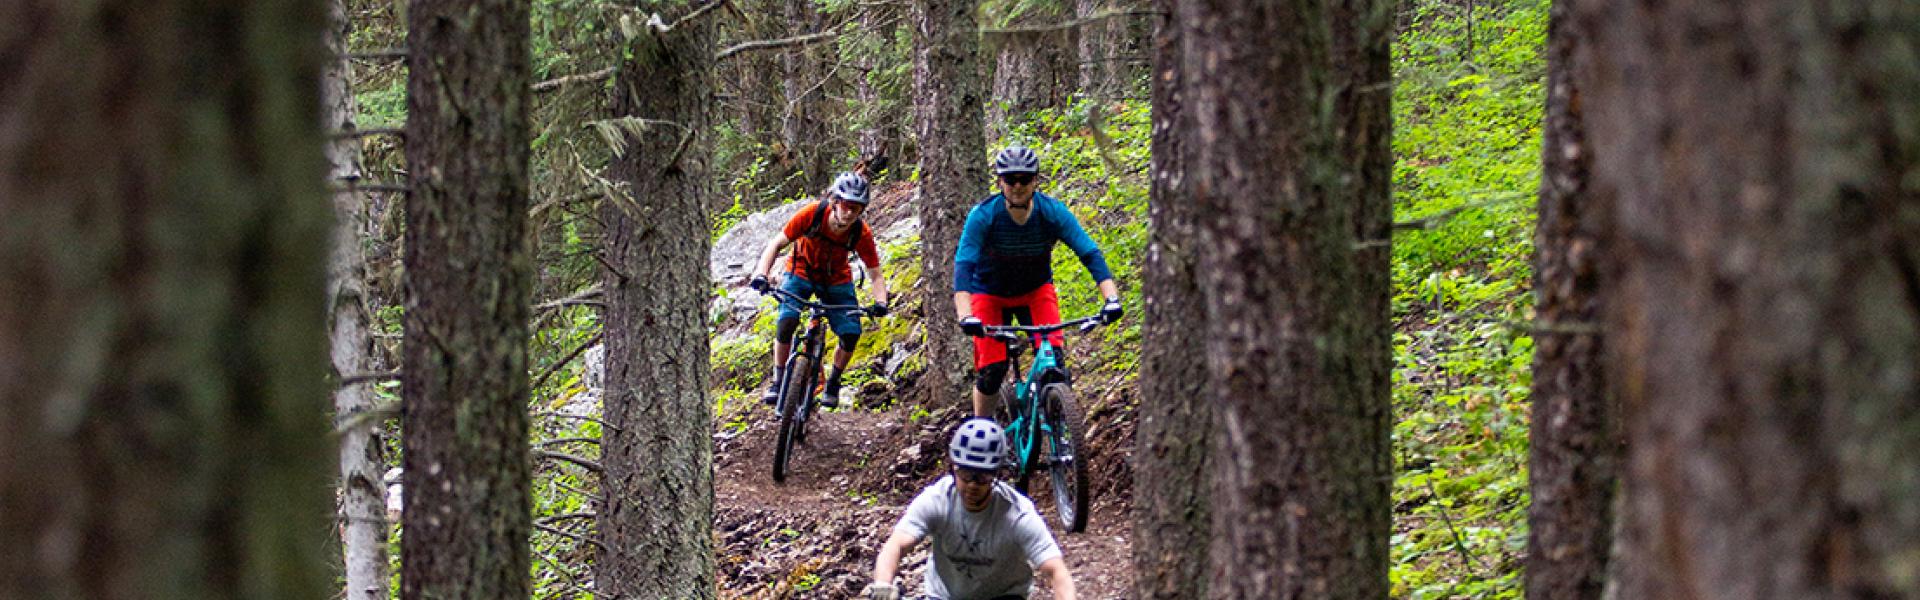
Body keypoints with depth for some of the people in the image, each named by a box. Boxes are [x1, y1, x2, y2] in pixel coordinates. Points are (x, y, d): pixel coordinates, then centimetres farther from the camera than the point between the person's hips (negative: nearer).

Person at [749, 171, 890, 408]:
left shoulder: (862, 234, -25)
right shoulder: (813, 214, -29)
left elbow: (875, 274, -16)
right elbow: (776, 244, -22)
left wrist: (880, 303, -35)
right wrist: (761, 275, -36)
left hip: (837, 280, 1)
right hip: (801, 272, -1)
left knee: (851, 334, -14)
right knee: (787, 321, -26)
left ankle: (832, 383, 13)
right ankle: (778, 381, -9)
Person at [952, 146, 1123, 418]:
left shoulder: (1053, 212, -22)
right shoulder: (983, 215, -27)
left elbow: (1090, 254, -26)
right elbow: (964, 264, -34)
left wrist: (1111, 298, -41)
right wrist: (965, 315, -49)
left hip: (1036, 290, 1)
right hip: (990, 292, -1)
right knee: (992, 369, -14)